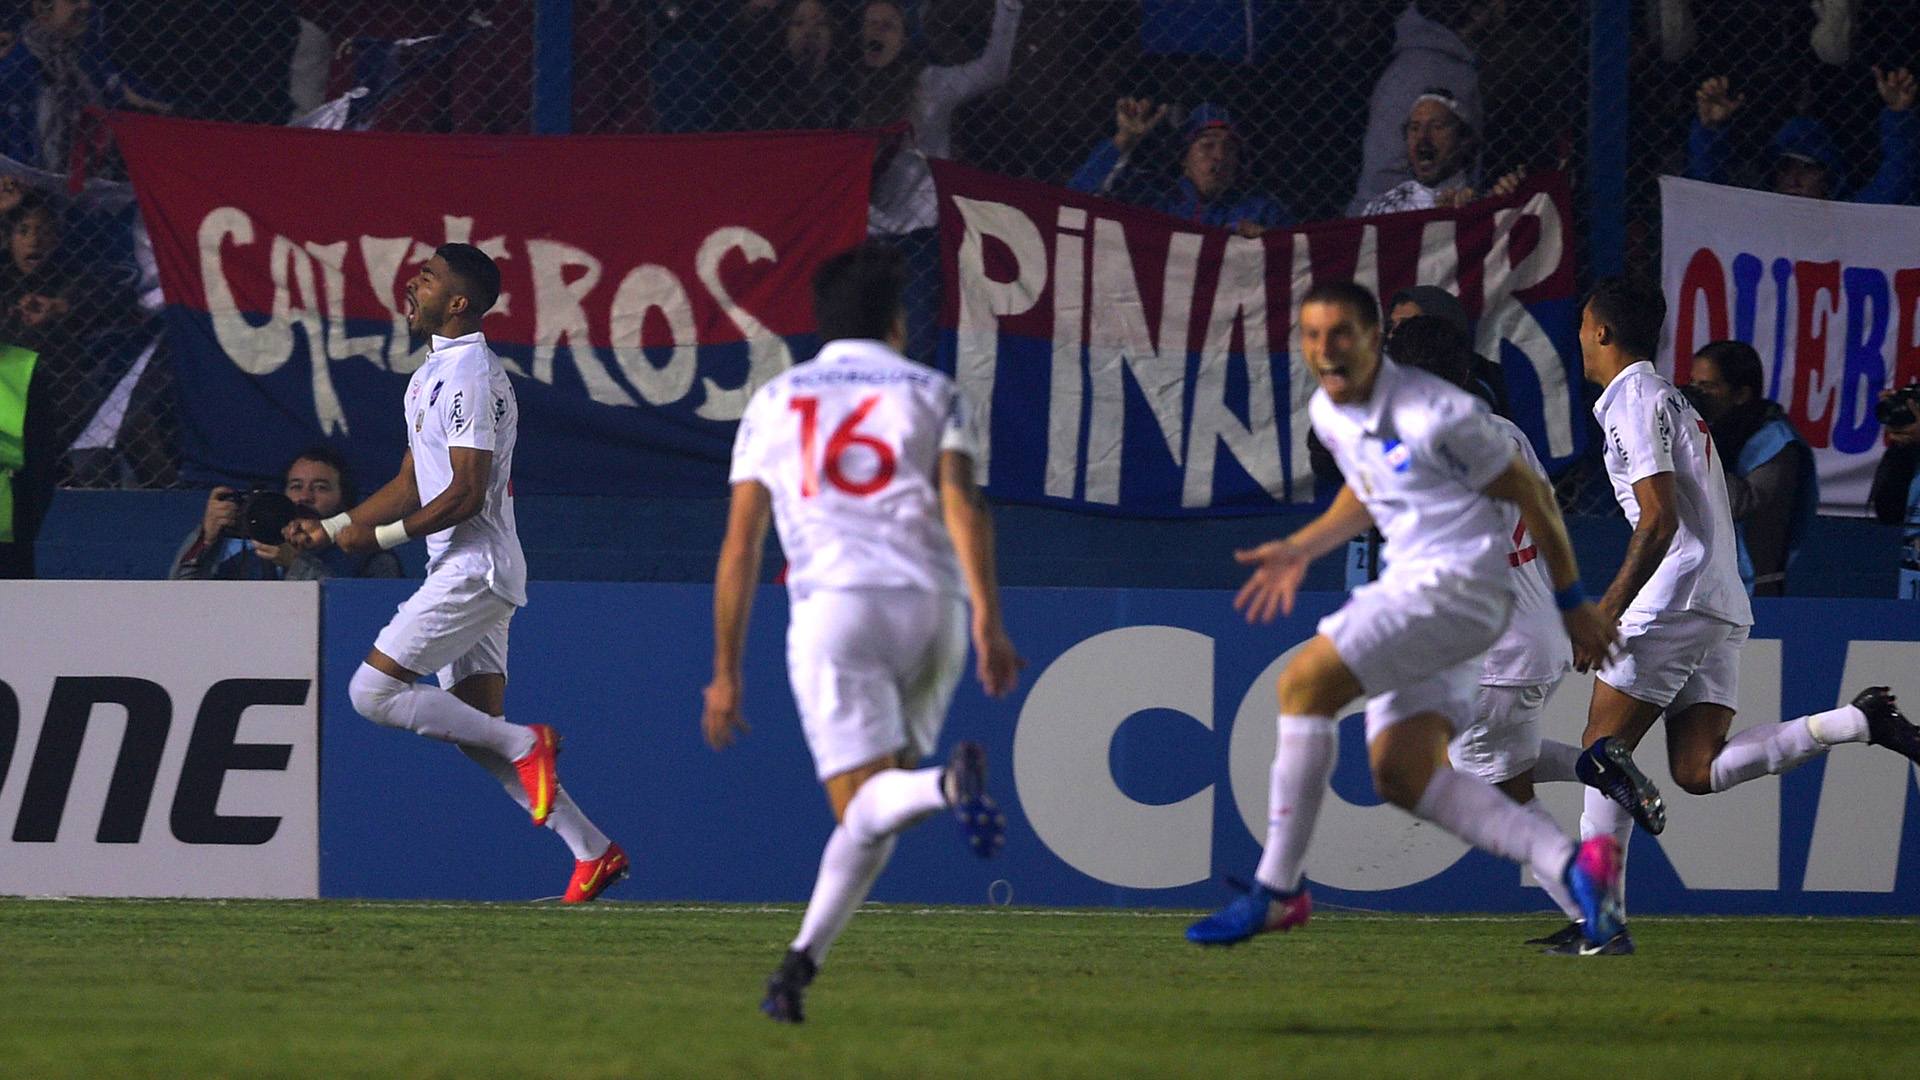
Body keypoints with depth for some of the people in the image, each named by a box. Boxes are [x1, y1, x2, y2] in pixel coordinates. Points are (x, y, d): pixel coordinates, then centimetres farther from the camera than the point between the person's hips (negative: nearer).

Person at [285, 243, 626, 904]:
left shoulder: (469, 376, -15)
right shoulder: (433, 374, 17)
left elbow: (466, 494, -20)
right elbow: (413, 485, 23)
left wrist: (379, 537, -16)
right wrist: (332, 528, 15)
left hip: (474, 569, -10)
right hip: (462, 570, 10)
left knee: (373, 691, -14)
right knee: (477, 727, 7)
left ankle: (524, 745, -10)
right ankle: (593, 851, 7)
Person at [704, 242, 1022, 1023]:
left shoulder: (773, 402, 18)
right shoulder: (932, 393, 15)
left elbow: (740, 544, 13)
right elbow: (961, 501, -3)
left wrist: (726, 674, 17)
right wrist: (987, 619, -11)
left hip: (833, 604, -1)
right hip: (931, 603, 1)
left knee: (867, 803, -13)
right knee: (872, 810, 13)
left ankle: (946, 783, -46)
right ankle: (800, 965, 5)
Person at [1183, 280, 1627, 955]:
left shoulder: (1436, 416, -18)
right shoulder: (1327, 413, 8)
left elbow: (1532, 497, -9)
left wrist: (1572, 605, -3)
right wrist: (1301, 550, 18)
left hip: (1460, 583, -9)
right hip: (1408, 584, 9)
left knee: (1304, 683, -19)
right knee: (1401, 774, -3)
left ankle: (1276, 891, -13)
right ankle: (1569, 863, -3)